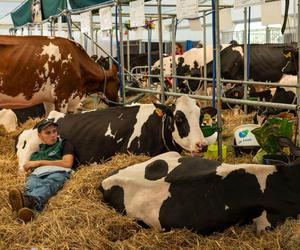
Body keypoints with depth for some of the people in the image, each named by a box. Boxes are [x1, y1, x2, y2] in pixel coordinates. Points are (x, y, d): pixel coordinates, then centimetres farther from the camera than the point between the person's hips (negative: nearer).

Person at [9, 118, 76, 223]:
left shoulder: (64, 144, 24)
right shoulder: (36, 151, 35)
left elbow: (67, 163, 6)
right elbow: (29, 168, 28)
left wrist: (40, 162, 7)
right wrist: (29, 169, 0)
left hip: (57, 172, -2)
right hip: (37, 174, 3)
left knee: (48, 183, -40)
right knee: (31, 184, -36)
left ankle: (28, 201, -73)